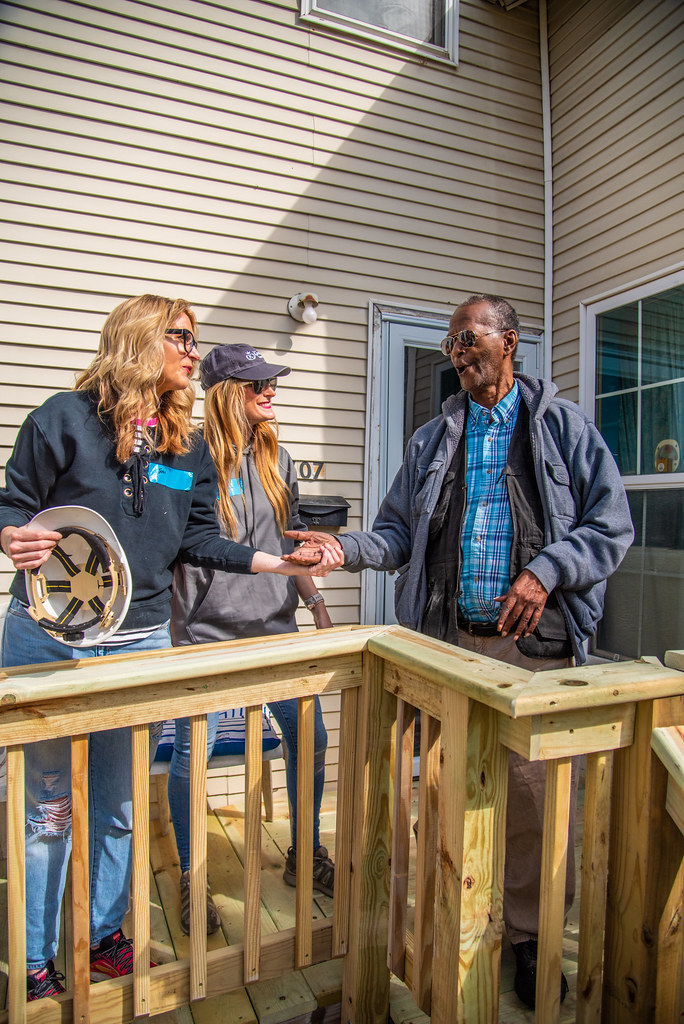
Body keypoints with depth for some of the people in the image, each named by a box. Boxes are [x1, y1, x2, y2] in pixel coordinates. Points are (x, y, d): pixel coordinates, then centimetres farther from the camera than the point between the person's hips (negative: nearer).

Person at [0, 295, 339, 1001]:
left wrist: (282, 563, -4)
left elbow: (198, 540, 5)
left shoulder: (189, 446, 7)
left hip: (140, 643, 4)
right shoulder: (66, 417, -6)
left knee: (120, 803, 17)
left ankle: (104, 936, 39)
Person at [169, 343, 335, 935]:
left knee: (310, 739, 10)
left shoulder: (276, 458, 9)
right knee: (192, 756, 3)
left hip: (276, 628, 5)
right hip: (207, 633, -5)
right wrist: (173, 635, -10)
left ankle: (305, 855, 34)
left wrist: (317, 605, 12)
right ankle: (191, 878, 29)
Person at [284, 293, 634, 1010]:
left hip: (534, 642, -2)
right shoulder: (432, 439, 13)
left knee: (532, 790, 3)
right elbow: (399, 532, 12)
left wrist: (546, 572, -14)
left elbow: (611, 525, 1)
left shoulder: (563, 426, 5)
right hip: (449, 641, 3)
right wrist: (344, 547, -6)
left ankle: (531, 934, 29)